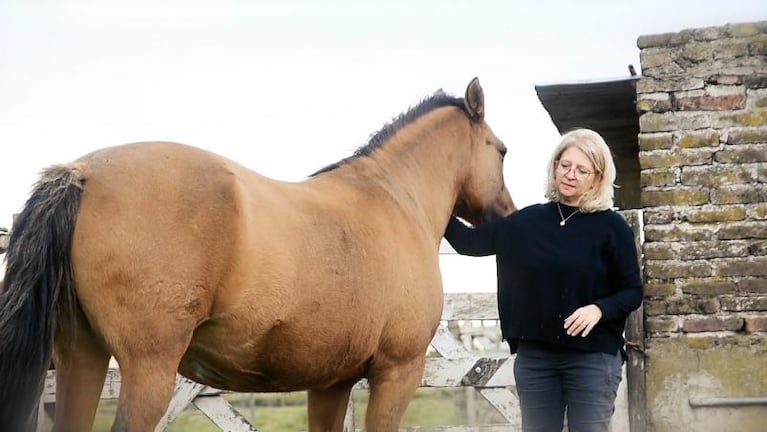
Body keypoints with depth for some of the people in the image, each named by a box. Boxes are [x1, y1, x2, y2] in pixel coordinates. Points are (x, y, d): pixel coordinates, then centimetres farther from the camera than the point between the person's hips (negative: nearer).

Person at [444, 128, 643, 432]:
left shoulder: (611, 227, -4)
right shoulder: (527, 221, 5)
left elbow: (632, 291, -2)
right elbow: (470, 242, 6)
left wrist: (599, 309, -21)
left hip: (592, 357, -3)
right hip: (533, 355, 3)